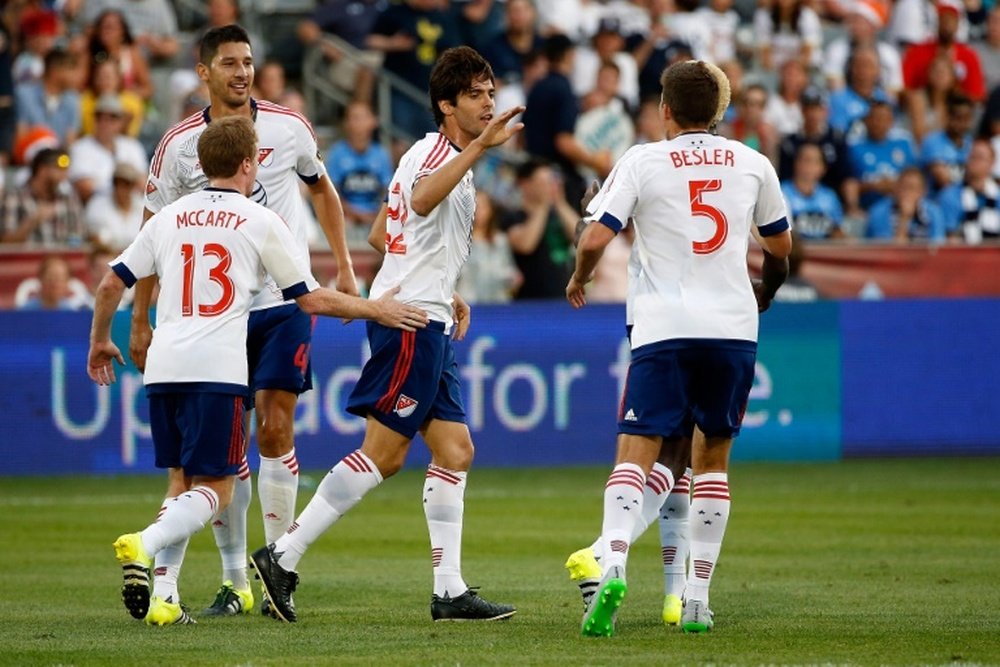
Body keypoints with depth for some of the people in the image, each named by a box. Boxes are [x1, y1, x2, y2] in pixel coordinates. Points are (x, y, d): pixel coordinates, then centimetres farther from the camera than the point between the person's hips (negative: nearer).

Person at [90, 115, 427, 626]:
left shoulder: (168, 219, 15)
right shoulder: (261, 223, 4)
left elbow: (111, 283, 17)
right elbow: (311, 299, 6)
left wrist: (100, 343, 33)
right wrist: (375, 310, 18)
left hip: (162, 368, 5)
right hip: (217, 369, -5)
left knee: (182, 483, 15)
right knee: (215, 489, -1)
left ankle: (162, 596, 2)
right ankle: (145, 546, -28)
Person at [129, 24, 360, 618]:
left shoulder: (287, 127, 1)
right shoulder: (180, 144, 0)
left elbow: (323, 189, 18)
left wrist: (344, 267, 12)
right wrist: (141, 319, 3)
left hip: (284, 303, -1)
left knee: (275, 430, -7)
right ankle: (235, 581, 10)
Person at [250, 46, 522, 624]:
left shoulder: (434, 154, 20)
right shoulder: (440, 153, -11)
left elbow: (380, 234, 27)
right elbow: (421, 200, -37)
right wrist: (479, 148, -46)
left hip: (428, 324, 10)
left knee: (455, 452, 6)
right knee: (384, 455, -10)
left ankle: (450, 590, 5)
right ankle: (284, 556, -6)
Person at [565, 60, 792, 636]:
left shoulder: (643, 161, 0)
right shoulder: (752, 163, 10)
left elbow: (595, 240, -6)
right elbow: (781, 246, 23)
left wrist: (578, 282, 15)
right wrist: (766, 292, 42)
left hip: (664, 329, -3)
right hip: (734, 327, 3)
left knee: (636, 454, -5)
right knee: (713, 458, 13)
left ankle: (613, 567, -29)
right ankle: (698, 599, 9)